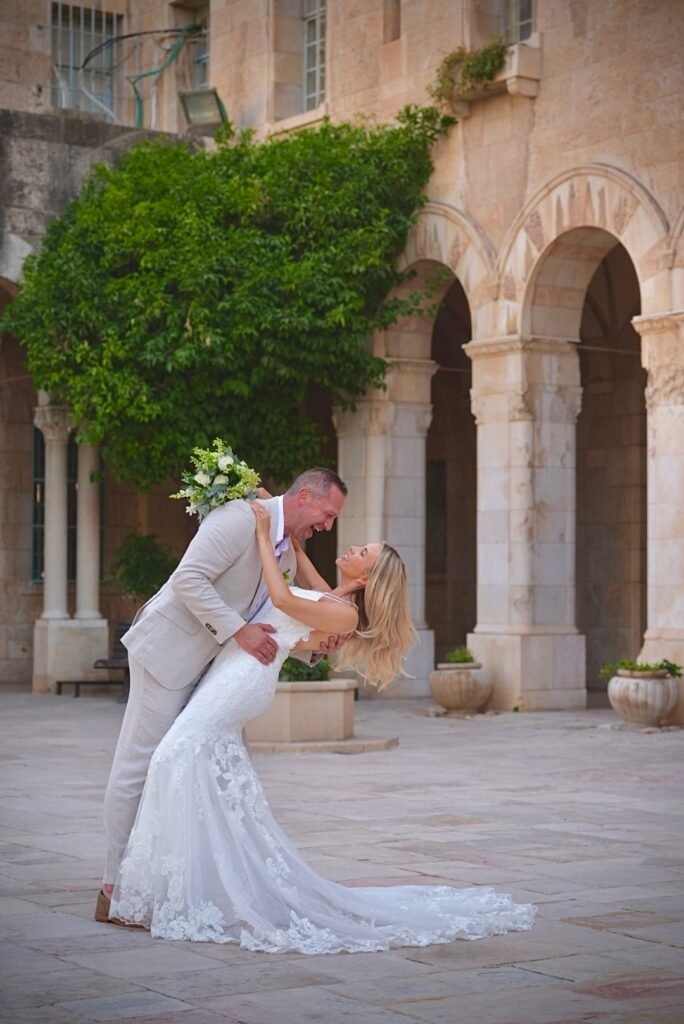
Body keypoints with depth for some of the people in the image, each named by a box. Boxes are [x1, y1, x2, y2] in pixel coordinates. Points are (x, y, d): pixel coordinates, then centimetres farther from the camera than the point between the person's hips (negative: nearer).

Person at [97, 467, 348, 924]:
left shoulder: (289, 555, 11)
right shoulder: (241, 518, -18)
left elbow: (275, 626, 14)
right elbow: (189, 579, -24)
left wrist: (317, 644, -4)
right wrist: (239, 631, -27)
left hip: (207, 663, 10)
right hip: (170, 651, -10)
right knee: (139, 765, -4)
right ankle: (116, 889, 2)